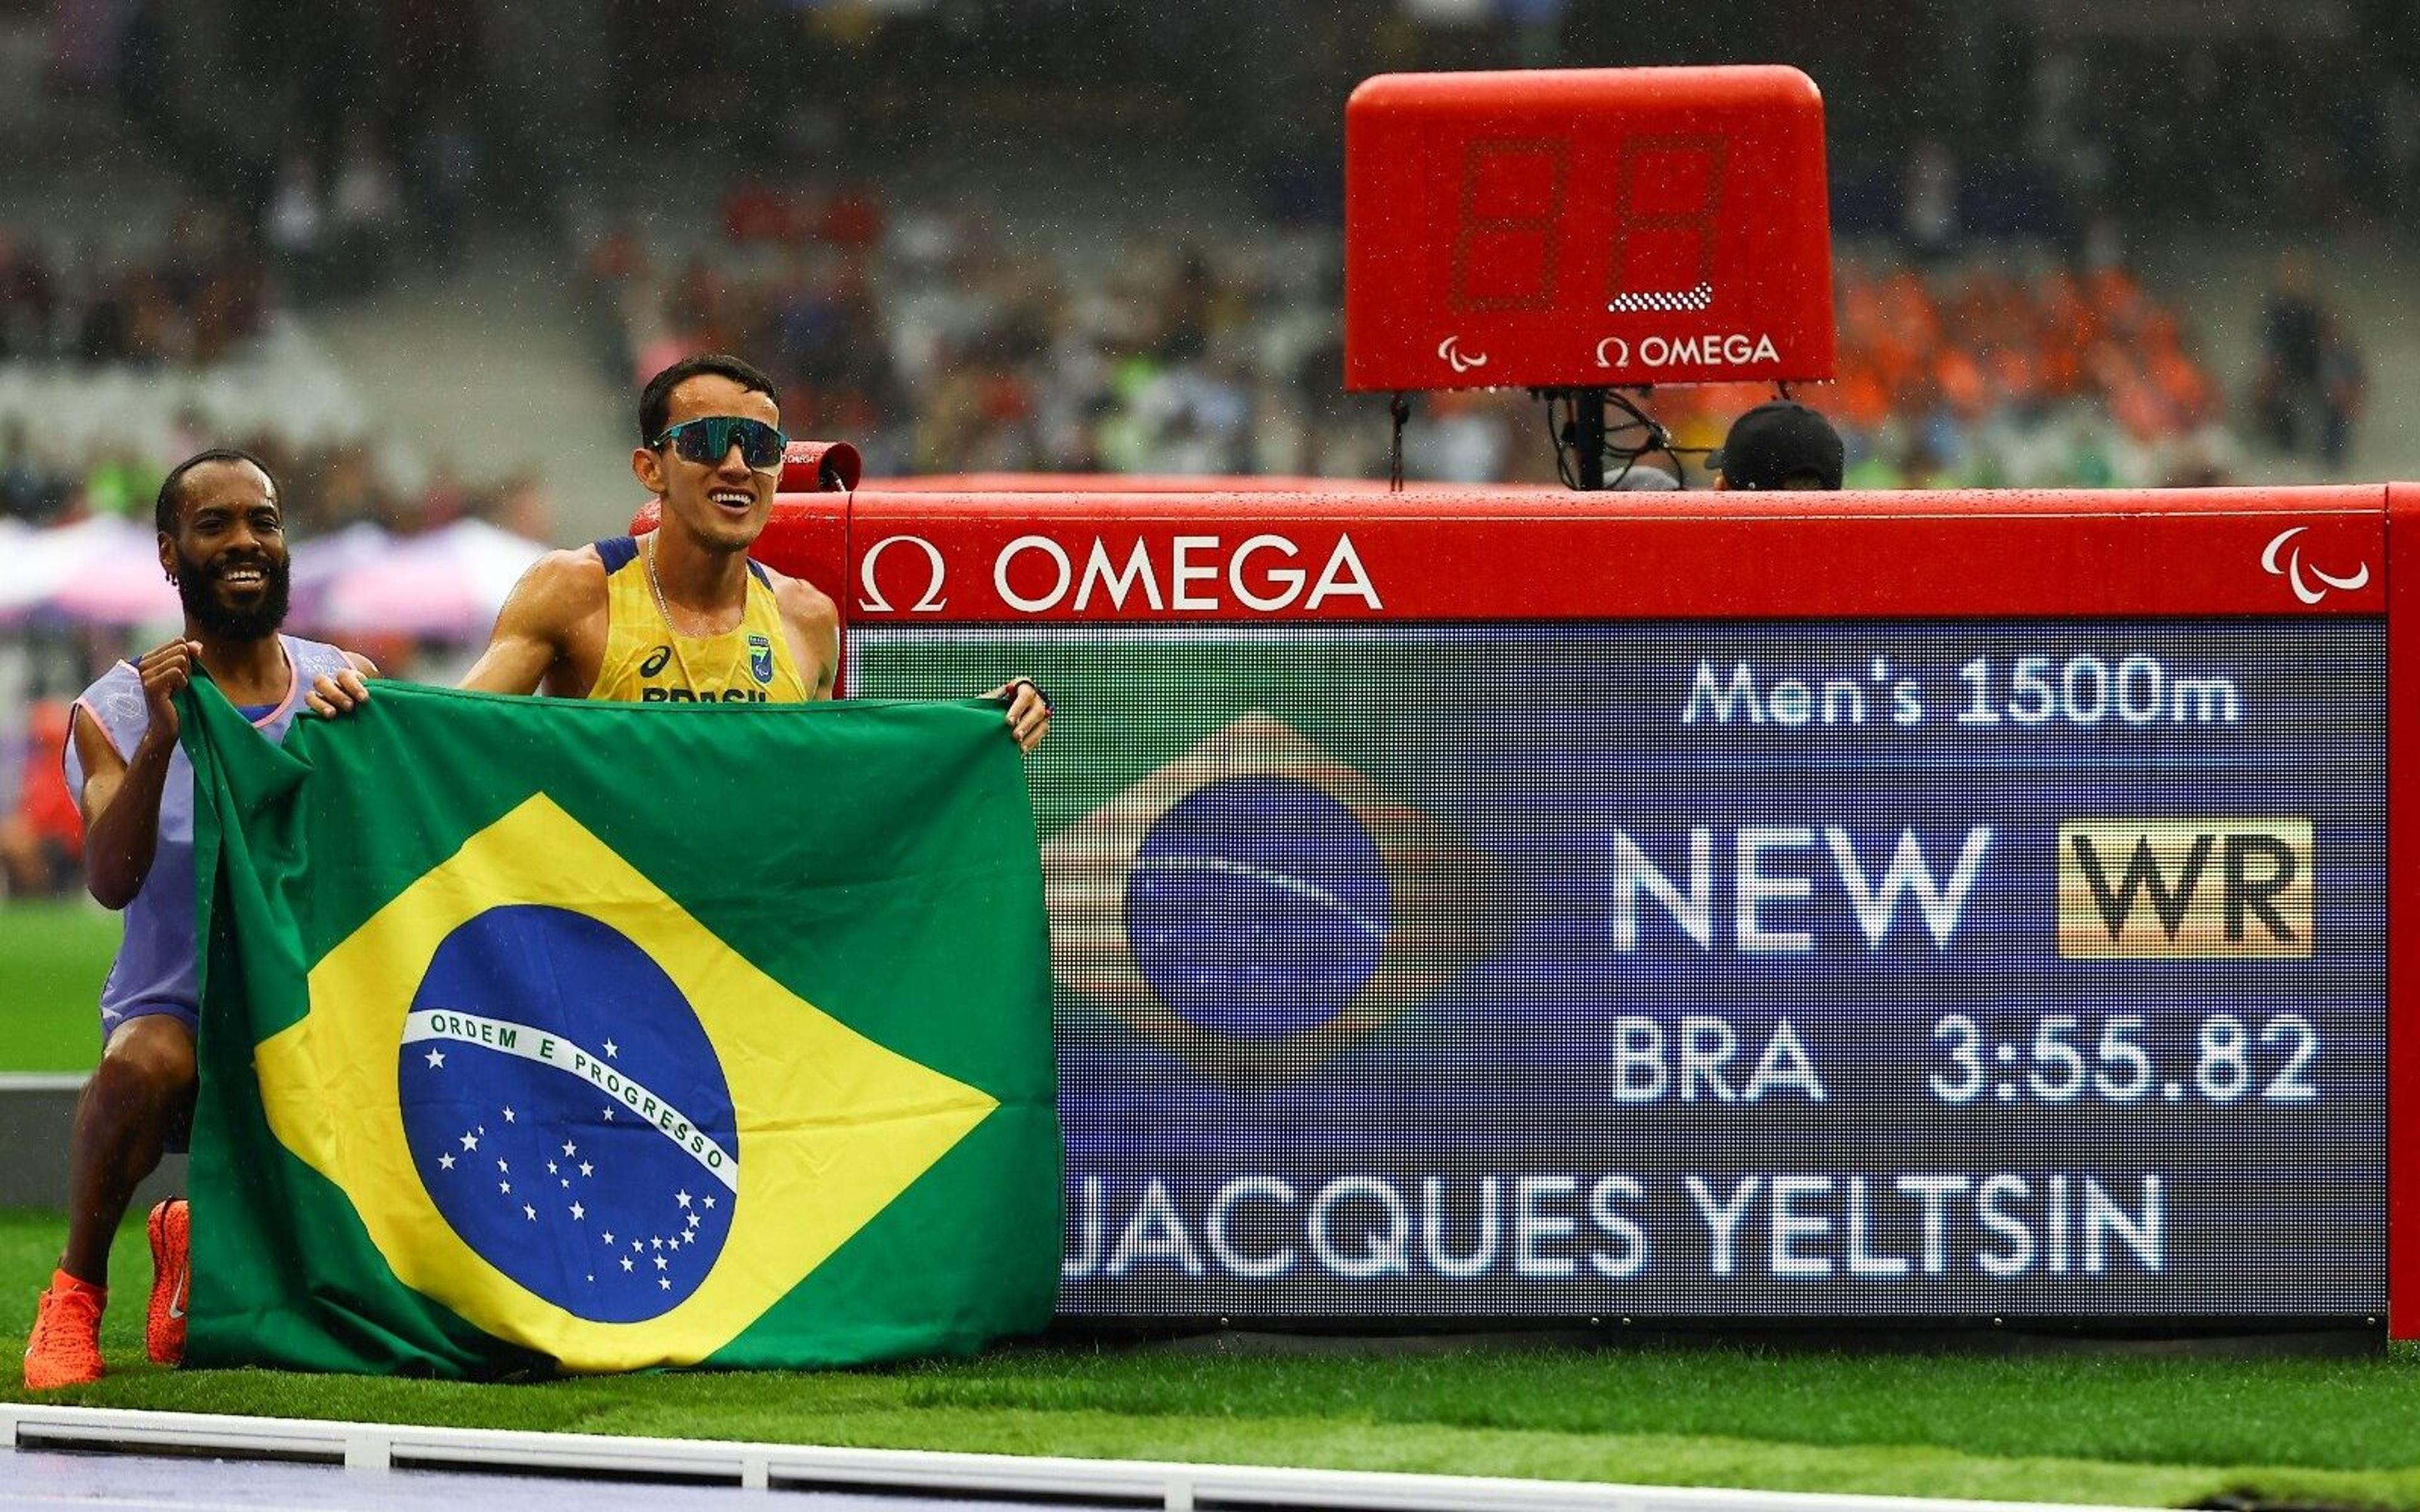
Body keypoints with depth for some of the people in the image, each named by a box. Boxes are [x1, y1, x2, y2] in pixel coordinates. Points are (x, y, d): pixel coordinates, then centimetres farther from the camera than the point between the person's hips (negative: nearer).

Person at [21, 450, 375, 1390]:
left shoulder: (345, 686, 5)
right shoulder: (115, 711, -2)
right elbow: (112, 881, -17)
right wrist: (159, 740, -31)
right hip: (174, 1008, -3)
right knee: (145, 1065, -39)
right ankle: (77, 1287, -11)